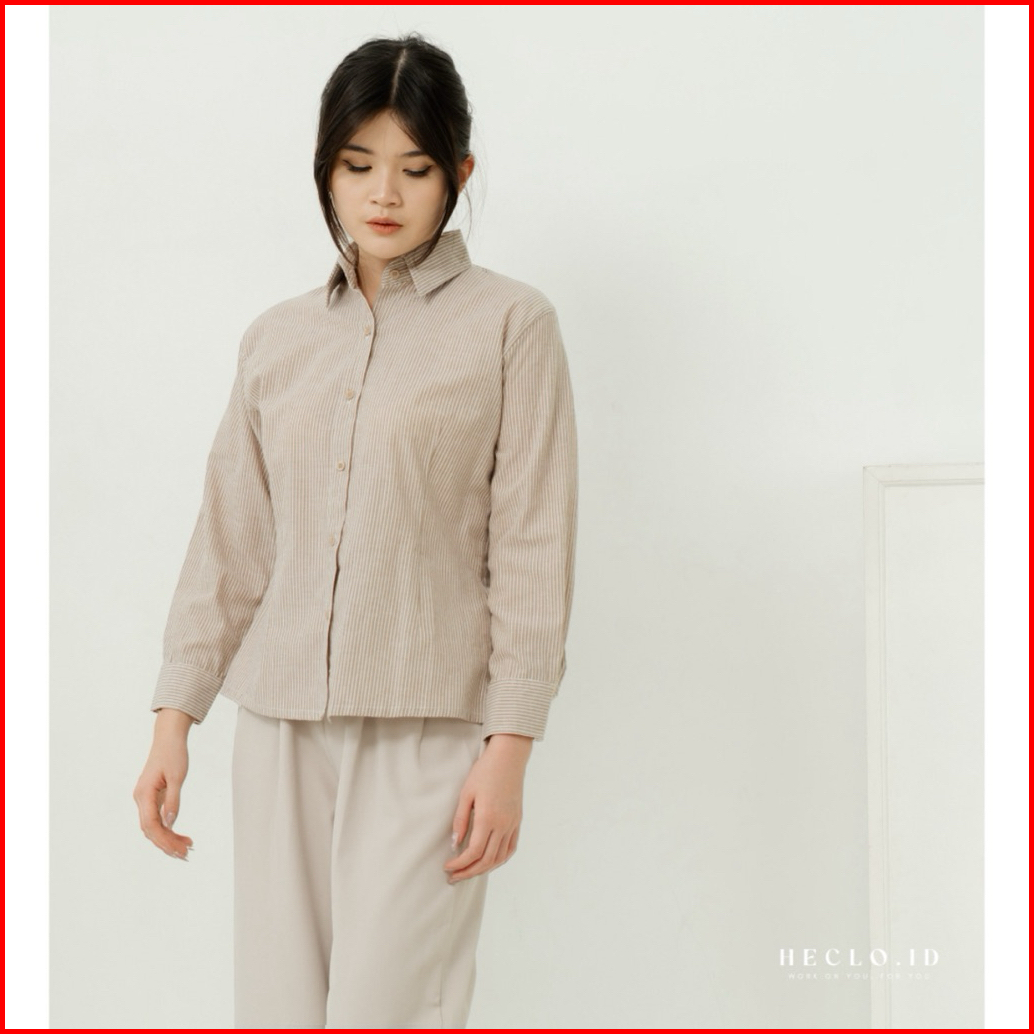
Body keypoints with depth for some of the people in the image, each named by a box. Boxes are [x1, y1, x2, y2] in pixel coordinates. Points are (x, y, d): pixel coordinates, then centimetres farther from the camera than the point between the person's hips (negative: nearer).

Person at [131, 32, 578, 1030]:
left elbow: (531, 548, -3)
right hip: (282, 726, 4)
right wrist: (174, 719, 7)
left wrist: (509, 747, -9)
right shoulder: (275, 339, 13)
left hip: (428, 727, -4)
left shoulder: (509, 323, 1)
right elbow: (228, 539, 13)